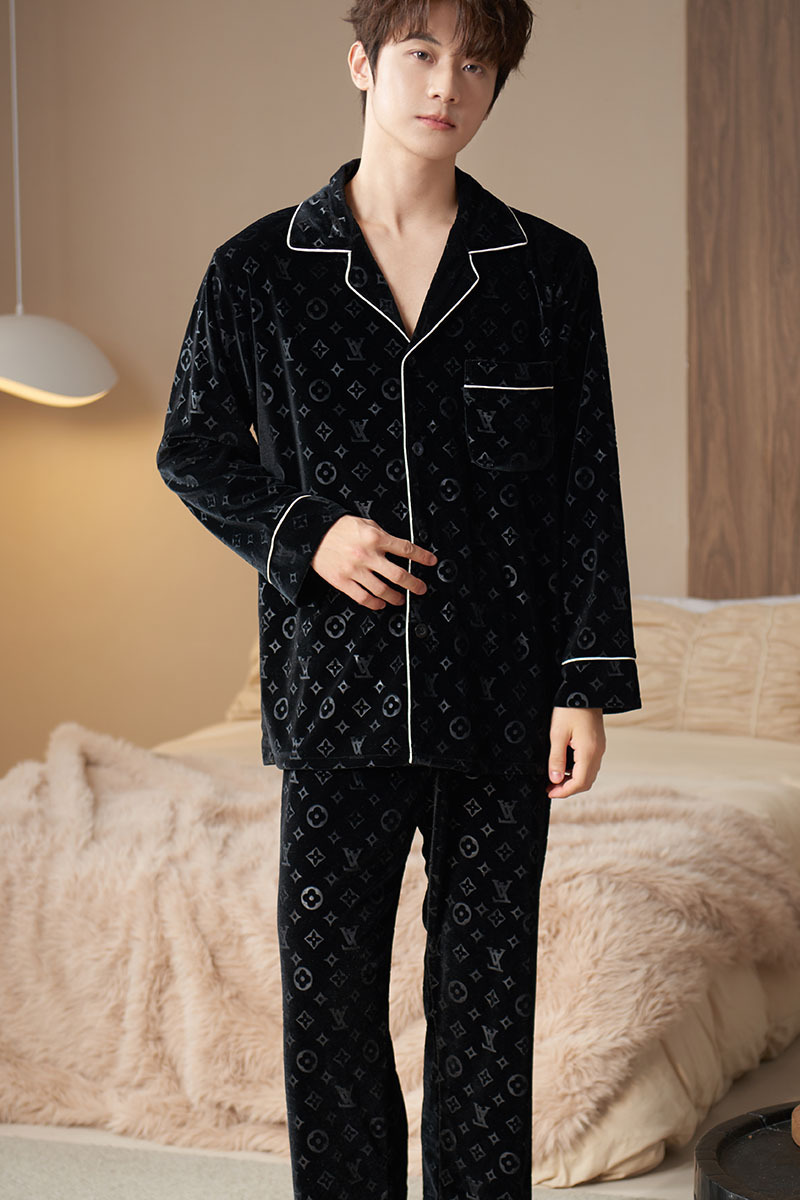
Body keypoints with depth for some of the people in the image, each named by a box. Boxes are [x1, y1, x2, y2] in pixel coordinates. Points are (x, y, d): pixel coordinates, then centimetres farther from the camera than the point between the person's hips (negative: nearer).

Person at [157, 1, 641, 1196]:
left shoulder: (550, 272, 3)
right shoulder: (259, 271, 1)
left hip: (504, 697, 1)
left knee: (488, 987, 8)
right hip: (337, 689, 0)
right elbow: (193, 450, 10)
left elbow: (588, 490, 4)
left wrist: (590, 682, -1)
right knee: (329, 987, 7)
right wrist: (303, 533, -7)